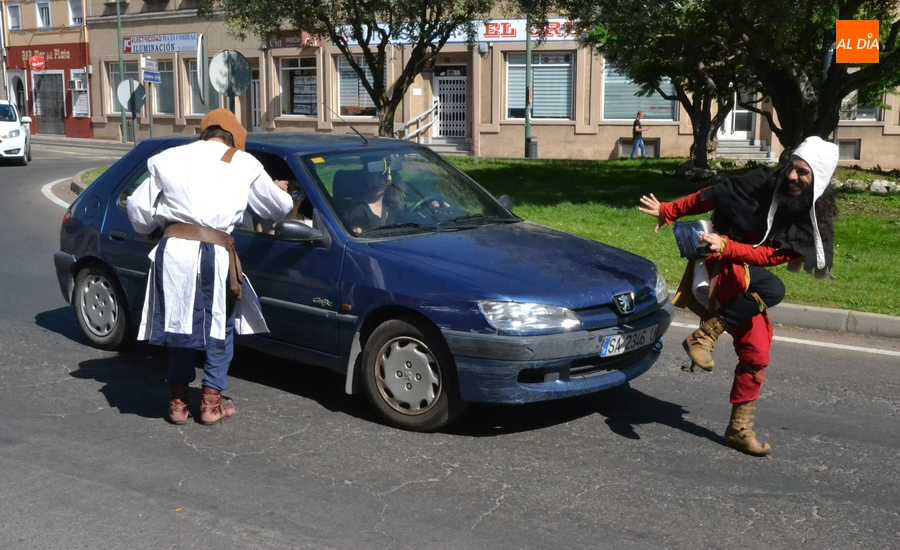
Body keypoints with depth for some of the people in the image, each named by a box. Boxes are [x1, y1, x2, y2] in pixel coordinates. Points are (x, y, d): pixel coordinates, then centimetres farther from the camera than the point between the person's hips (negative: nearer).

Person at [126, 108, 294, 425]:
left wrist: (154, 227, 35)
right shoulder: (243, 163, 9)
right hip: (214, 253, -2)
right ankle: (211, 403, 18)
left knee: (179, 325, 17)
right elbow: (279, 207, 19)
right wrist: (281, 190, 41)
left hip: (172, 249, 2)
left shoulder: (171, 158, 14)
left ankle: (178, 402, 24)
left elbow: (137, 206, 15)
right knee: (219, 326, 16)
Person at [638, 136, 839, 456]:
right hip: (718, 269, -4)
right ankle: (704, 336, -25)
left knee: (756, 355, -1)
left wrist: (726, 246, -32)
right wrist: (667, 212, 6)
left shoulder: (812, 221, -7)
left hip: (746, 288, 5)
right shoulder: (761, 183, -12)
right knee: (772, 288, -33)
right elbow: (708, 197, 0)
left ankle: (739, 428, 14)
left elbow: (770, 255, -18)